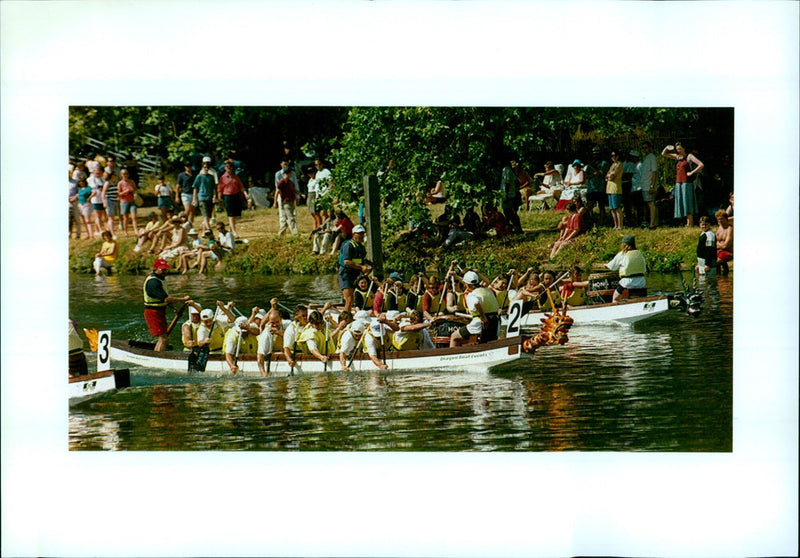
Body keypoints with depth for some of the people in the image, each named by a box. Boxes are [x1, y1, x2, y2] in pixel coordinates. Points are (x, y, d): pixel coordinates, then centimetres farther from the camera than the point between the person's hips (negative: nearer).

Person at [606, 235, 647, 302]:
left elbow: (612, 267, 9)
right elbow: (645, 270, 15)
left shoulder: (621, 255, -4)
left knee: (615, 299, 12)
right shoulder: (639, 254, 9)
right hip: (641, 284, 5)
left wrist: (606, 265, 31)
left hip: (628, 283, -5)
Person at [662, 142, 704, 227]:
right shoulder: (677, 157, 15)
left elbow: (701, 165, -10)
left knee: (687, 202, -8)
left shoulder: (689, 156, -2)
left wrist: (692, 172, -9)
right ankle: (688, 222, 7)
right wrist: (667, 148, 4)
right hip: (678, 183, 7)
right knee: (681, 203, 4)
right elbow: (663, 154, 23)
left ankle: (690, 223, -9)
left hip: (687, 182, -7)